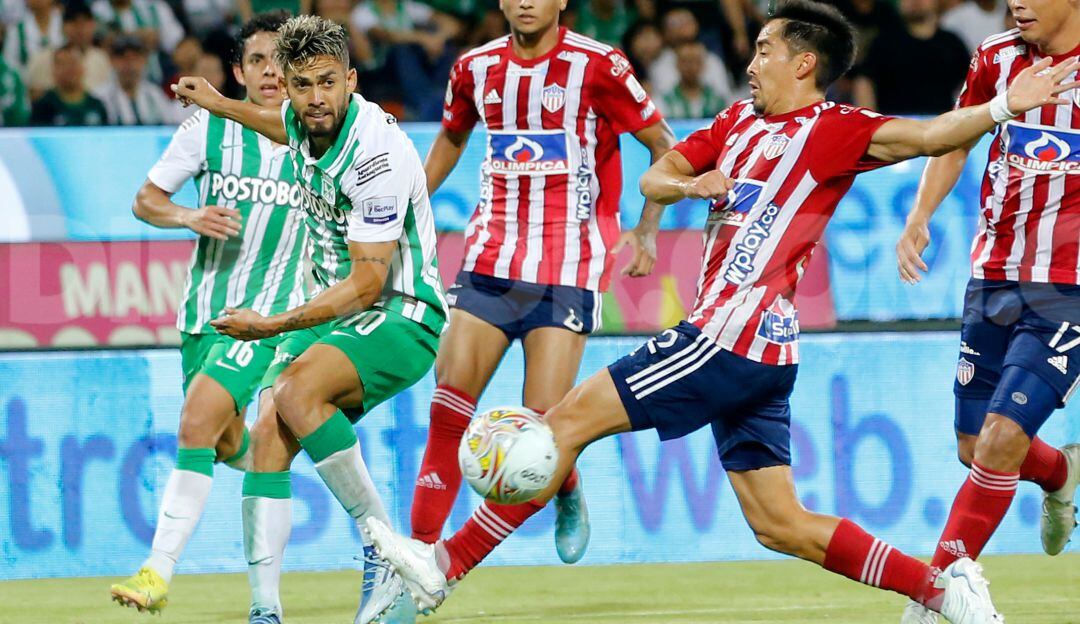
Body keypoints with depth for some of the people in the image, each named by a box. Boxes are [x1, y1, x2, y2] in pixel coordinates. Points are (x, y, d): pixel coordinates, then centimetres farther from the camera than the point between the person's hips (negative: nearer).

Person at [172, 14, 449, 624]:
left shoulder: (376, 153, -24)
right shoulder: (304, 120, 1)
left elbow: (367, 283, -24)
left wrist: (273, 325, -25)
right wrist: (222, 106, 32)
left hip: (401, 317, -8)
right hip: (337, 312, 9)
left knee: (299, 392, -31)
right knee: (270, 435, -7)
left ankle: (384, 550, -22)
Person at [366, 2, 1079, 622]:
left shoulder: (832, 129, -5)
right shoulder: (741, 120, 20)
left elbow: (923, 135, -19)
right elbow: (654, 177, 23)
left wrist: (1000, 108, -36)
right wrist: (691, 185, 1)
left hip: (732, 336, -9)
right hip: (755, 355, 9)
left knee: (571, 419, -6)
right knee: (780, 524, 8)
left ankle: (446, 564, -1)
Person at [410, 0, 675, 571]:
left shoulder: (596, 66, -6)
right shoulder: (476, 68, 8)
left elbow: (665, 146, 1)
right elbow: (450, 139, 28)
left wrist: (647, 230, -8)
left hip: (568, 269, -4)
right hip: (489, 262, 4)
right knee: (448, 406, -8)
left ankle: (568, 495, 25)